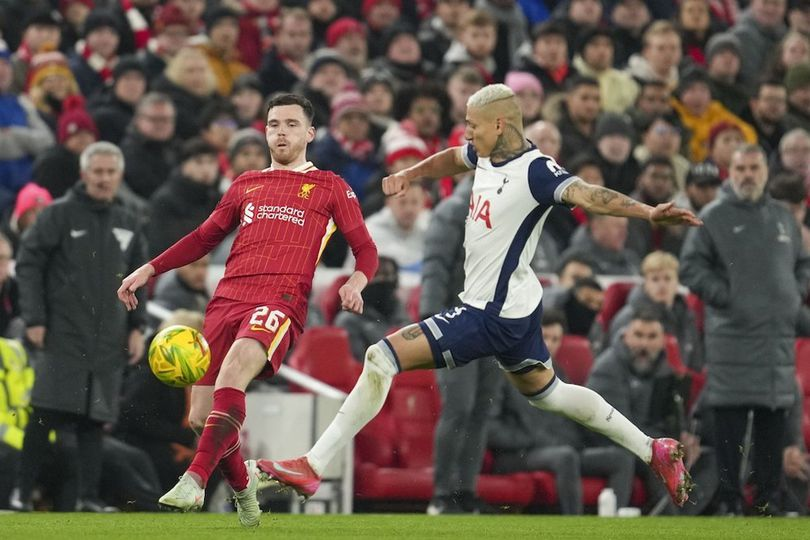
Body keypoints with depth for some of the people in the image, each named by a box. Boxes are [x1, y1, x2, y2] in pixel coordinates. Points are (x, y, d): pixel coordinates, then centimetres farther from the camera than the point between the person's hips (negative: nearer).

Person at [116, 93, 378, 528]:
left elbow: (366, 250, 12)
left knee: (235, 366, -36)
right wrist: (149, 270, 23)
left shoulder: (329, 187, 15)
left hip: (281, 301, -5)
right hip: (227, 298, 5)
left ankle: (195, 479, -40)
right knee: (201, 417, -4)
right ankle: (242, 483, 25)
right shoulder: (246, 185, 25)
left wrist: (356, 282, -10)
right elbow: (204, 238, 32)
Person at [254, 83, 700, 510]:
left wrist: (648, 213, -50)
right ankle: (653, 452, 36)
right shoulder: (488, 156, 5)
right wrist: (408, 174, 16)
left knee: (383, 357, -14)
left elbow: (586, 195, -36)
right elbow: (454, 158, 28)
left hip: (493, 316, -11)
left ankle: (312, 467, -12)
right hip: (516, 309, 11)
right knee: (545, 392, 27)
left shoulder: (535, 171, -22)